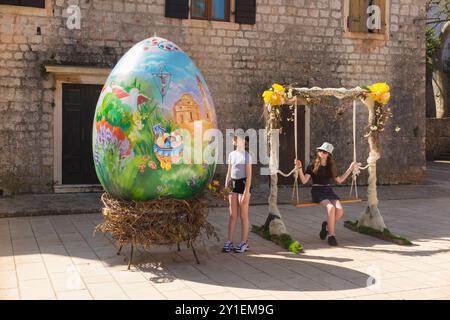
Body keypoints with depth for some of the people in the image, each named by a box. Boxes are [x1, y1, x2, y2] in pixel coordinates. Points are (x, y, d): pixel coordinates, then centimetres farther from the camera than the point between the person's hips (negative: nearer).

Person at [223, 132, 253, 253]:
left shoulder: (246, 155, -7)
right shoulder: (231, 154, 12)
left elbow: (249, 175, -11)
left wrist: (246, 192, -16)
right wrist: (226, 188, 10)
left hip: (243, 184, -6)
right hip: (233, 184, 6)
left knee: (243, 215, 1)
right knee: (232, 215, 6)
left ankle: (244, 242, 8)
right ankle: (229, 242, 8)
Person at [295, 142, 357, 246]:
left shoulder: (331, 167, 15)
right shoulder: (313, 165, 0)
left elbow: (339, 180, 20)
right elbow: (304, 181, -5)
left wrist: (350, 169, 21)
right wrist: (299, 168, -17)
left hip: (329, 191, 4)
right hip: (317, 191, -4)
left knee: (340, 210, -23)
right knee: (331, 208, -32)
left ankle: (327, 226, 6)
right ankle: (331, 235, -16)